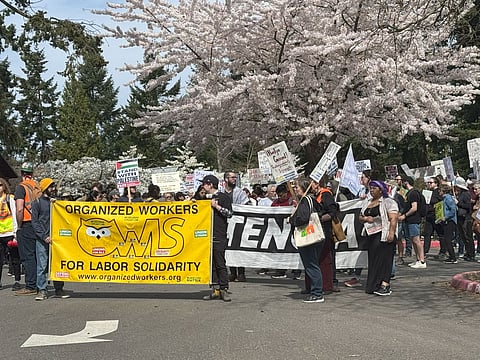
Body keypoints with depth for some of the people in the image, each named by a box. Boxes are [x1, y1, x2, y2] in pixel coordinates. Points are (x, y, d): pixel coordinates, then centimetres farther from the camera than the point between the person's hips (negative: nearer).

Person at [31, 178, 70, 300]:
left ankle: (59, 289, 10)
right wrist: (44, 236, -9)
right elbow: (34, 222, 0)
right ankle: (42, 290, 2)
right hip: (42, 239, -3)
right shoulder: (37, 202, 6)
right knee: (42, 265, -4)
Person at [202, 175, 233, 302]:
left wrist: (216, 206, -10)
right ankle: (216, 290, 8)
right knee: (211, 263, 5)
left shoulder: (223, 197, 0)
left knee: (220, 263, -8)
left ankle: (224, 290, -3)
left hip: (219, 236, -7)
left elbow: (229, 213, -7)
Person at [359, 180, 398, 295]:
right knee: (372, 259, 6)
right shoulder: (367, 203, 19)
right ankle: (372, 285, 10)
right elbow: (360, 217, 20)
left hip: (383, 234, -7)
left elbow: (393, 219, -12)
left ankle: (384, 285, -11)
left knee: (384, 258, -10)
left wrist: (391, 232, -23)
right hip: (371, 234, 7)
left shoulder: (388, 202, -3)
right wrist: (366, 218, -2)